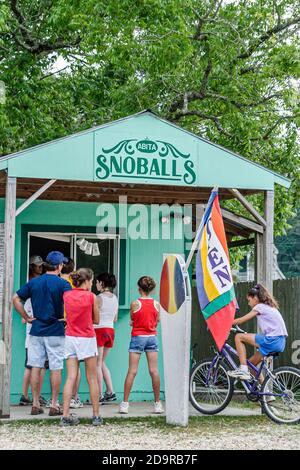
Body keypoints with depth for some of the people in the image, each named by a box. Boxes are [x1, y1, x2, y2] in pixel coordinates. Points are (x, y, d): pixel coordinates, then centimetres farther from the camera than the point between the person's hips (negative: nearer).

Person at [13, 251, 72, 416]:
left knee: (36, 367, 8)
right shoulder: (62, 284, -8)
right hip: (56, 332, -3)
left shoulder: (33, 282, 5)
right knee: (55, 369, 3)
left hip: (36, 331, 4)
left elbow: (16, 299, 5)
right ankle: (54, 405, 6)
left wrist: (26, 317, 7)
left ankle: (35, 405, 11)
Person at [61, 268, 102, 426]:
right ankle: (96, 416, 9)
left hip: (70, 338, 3)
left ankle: (65, 416, -2)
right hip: (87, 339, -3)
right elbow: (96, 320, 2)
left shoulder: (66, 295, 3)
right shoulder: (91, 296, -7)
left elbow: (66, 315, 10)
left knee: (71, 378, 3)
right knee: (92, 379, 5)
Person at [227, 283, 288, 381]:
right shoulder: (269, 307, 23)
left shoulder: (260, 307, -3)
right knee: (251, 363, 16)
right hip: (279, 342, 9)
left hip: (272, 340, -9)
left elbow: (241, 320, -3)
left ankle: (243, 370, -8)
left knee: (239, 337, -5)